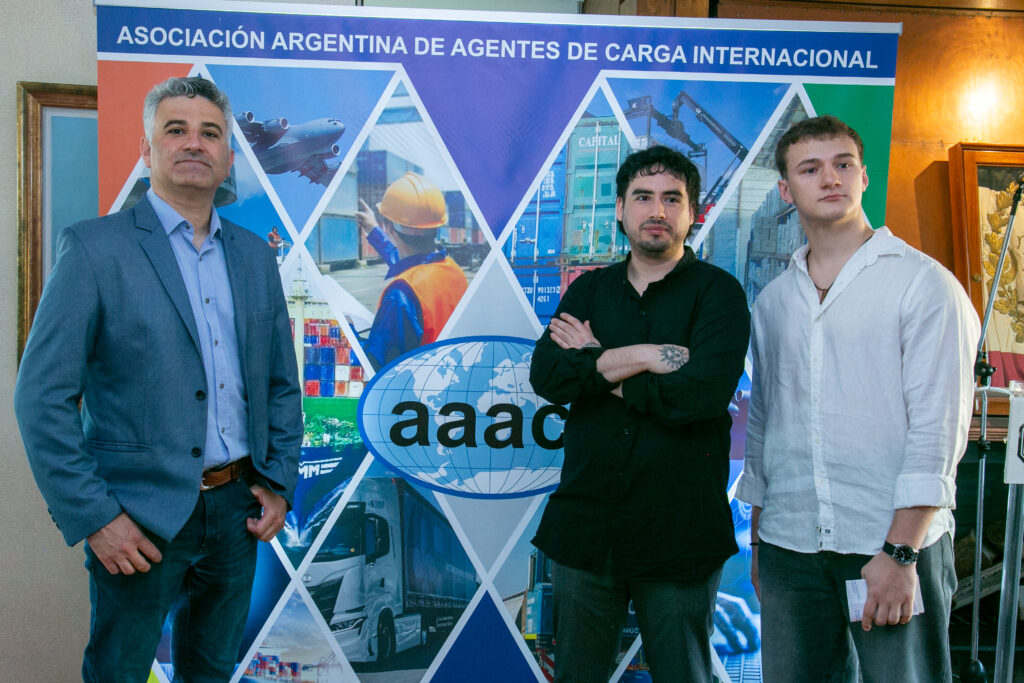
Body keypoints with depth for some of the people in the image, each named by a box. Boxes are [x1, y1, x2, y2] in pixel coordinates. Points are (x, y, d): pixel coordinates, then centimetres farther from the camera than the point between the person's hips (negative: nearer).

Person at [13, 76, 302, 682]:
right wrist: (93, 517, -13)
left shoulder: (255, 255, 8)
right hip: (142, 516, -4)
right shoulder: (94, 248, -8)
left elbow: (282, 382, 13)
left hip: (238, 507, 5)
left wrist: (280, 484, 5)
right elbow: (42, 399, -10)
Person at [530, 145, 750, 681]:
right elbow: (545, 375, -6)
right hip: (584, 523, 4)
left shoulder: (718, 291, -2)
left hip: (679, 532, -3)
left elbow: (705, 391, -19)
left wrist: (597, 366, -8)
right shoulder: (588, 290, 10)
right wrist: (642, 356, -15)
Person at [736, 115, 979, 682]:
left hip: (895, 546, -4)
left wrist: (899, 552, -14)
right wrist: (757, 540, 15)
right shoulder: (771, 302, 11)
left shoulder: (923, 282, -3)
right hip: (789, 546, 4)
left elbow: (937, 424, -9)